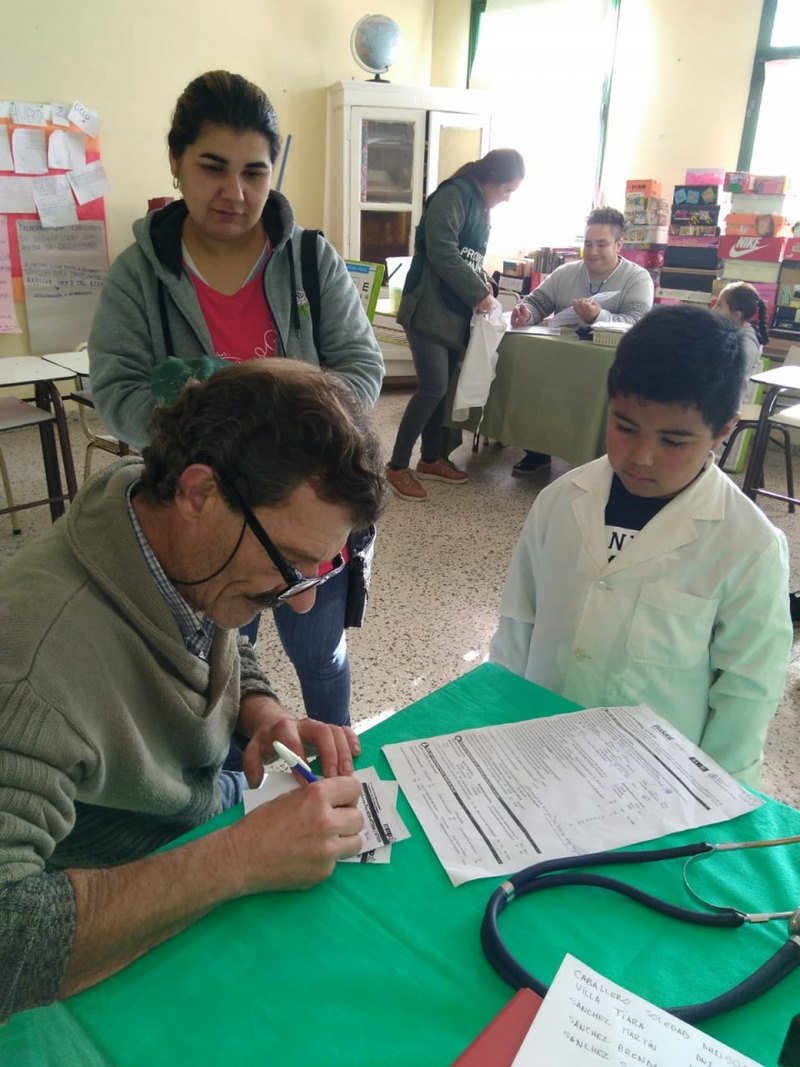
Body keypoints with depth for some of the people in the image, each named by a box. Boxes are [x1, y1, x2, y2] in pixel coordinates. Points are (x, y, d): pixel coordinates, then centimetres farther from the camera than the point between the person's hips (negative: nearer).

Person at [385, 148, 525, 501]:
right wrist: (479, 293, -13)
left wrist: (484, 286, 5)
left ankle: (430, 459, 21)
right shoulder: (453, 195, -11)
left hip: (455, 311, 9)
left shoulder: (479, 205, 19)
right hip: (430, 308, -9)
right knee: (433, 388, -12)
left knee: (443, 387, 10)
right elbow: (442, 254, -20)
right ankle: (396, 466, -1)